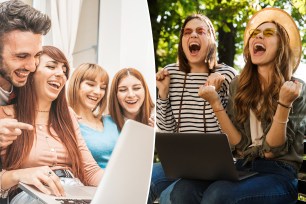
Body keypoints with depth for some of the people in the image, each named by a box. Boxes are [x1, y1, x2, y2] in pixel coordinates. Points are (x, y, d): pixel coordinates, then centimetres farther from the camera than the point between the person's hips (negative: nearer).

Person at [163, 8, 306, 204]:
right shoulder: (238, 86, 9)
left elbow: (271, 151, -9)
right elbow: (239, 146, 0)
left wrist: (284, 103, -21)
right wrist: (215, 103, -8)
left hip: (278, 174, -3)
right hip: (241, 169, 3)